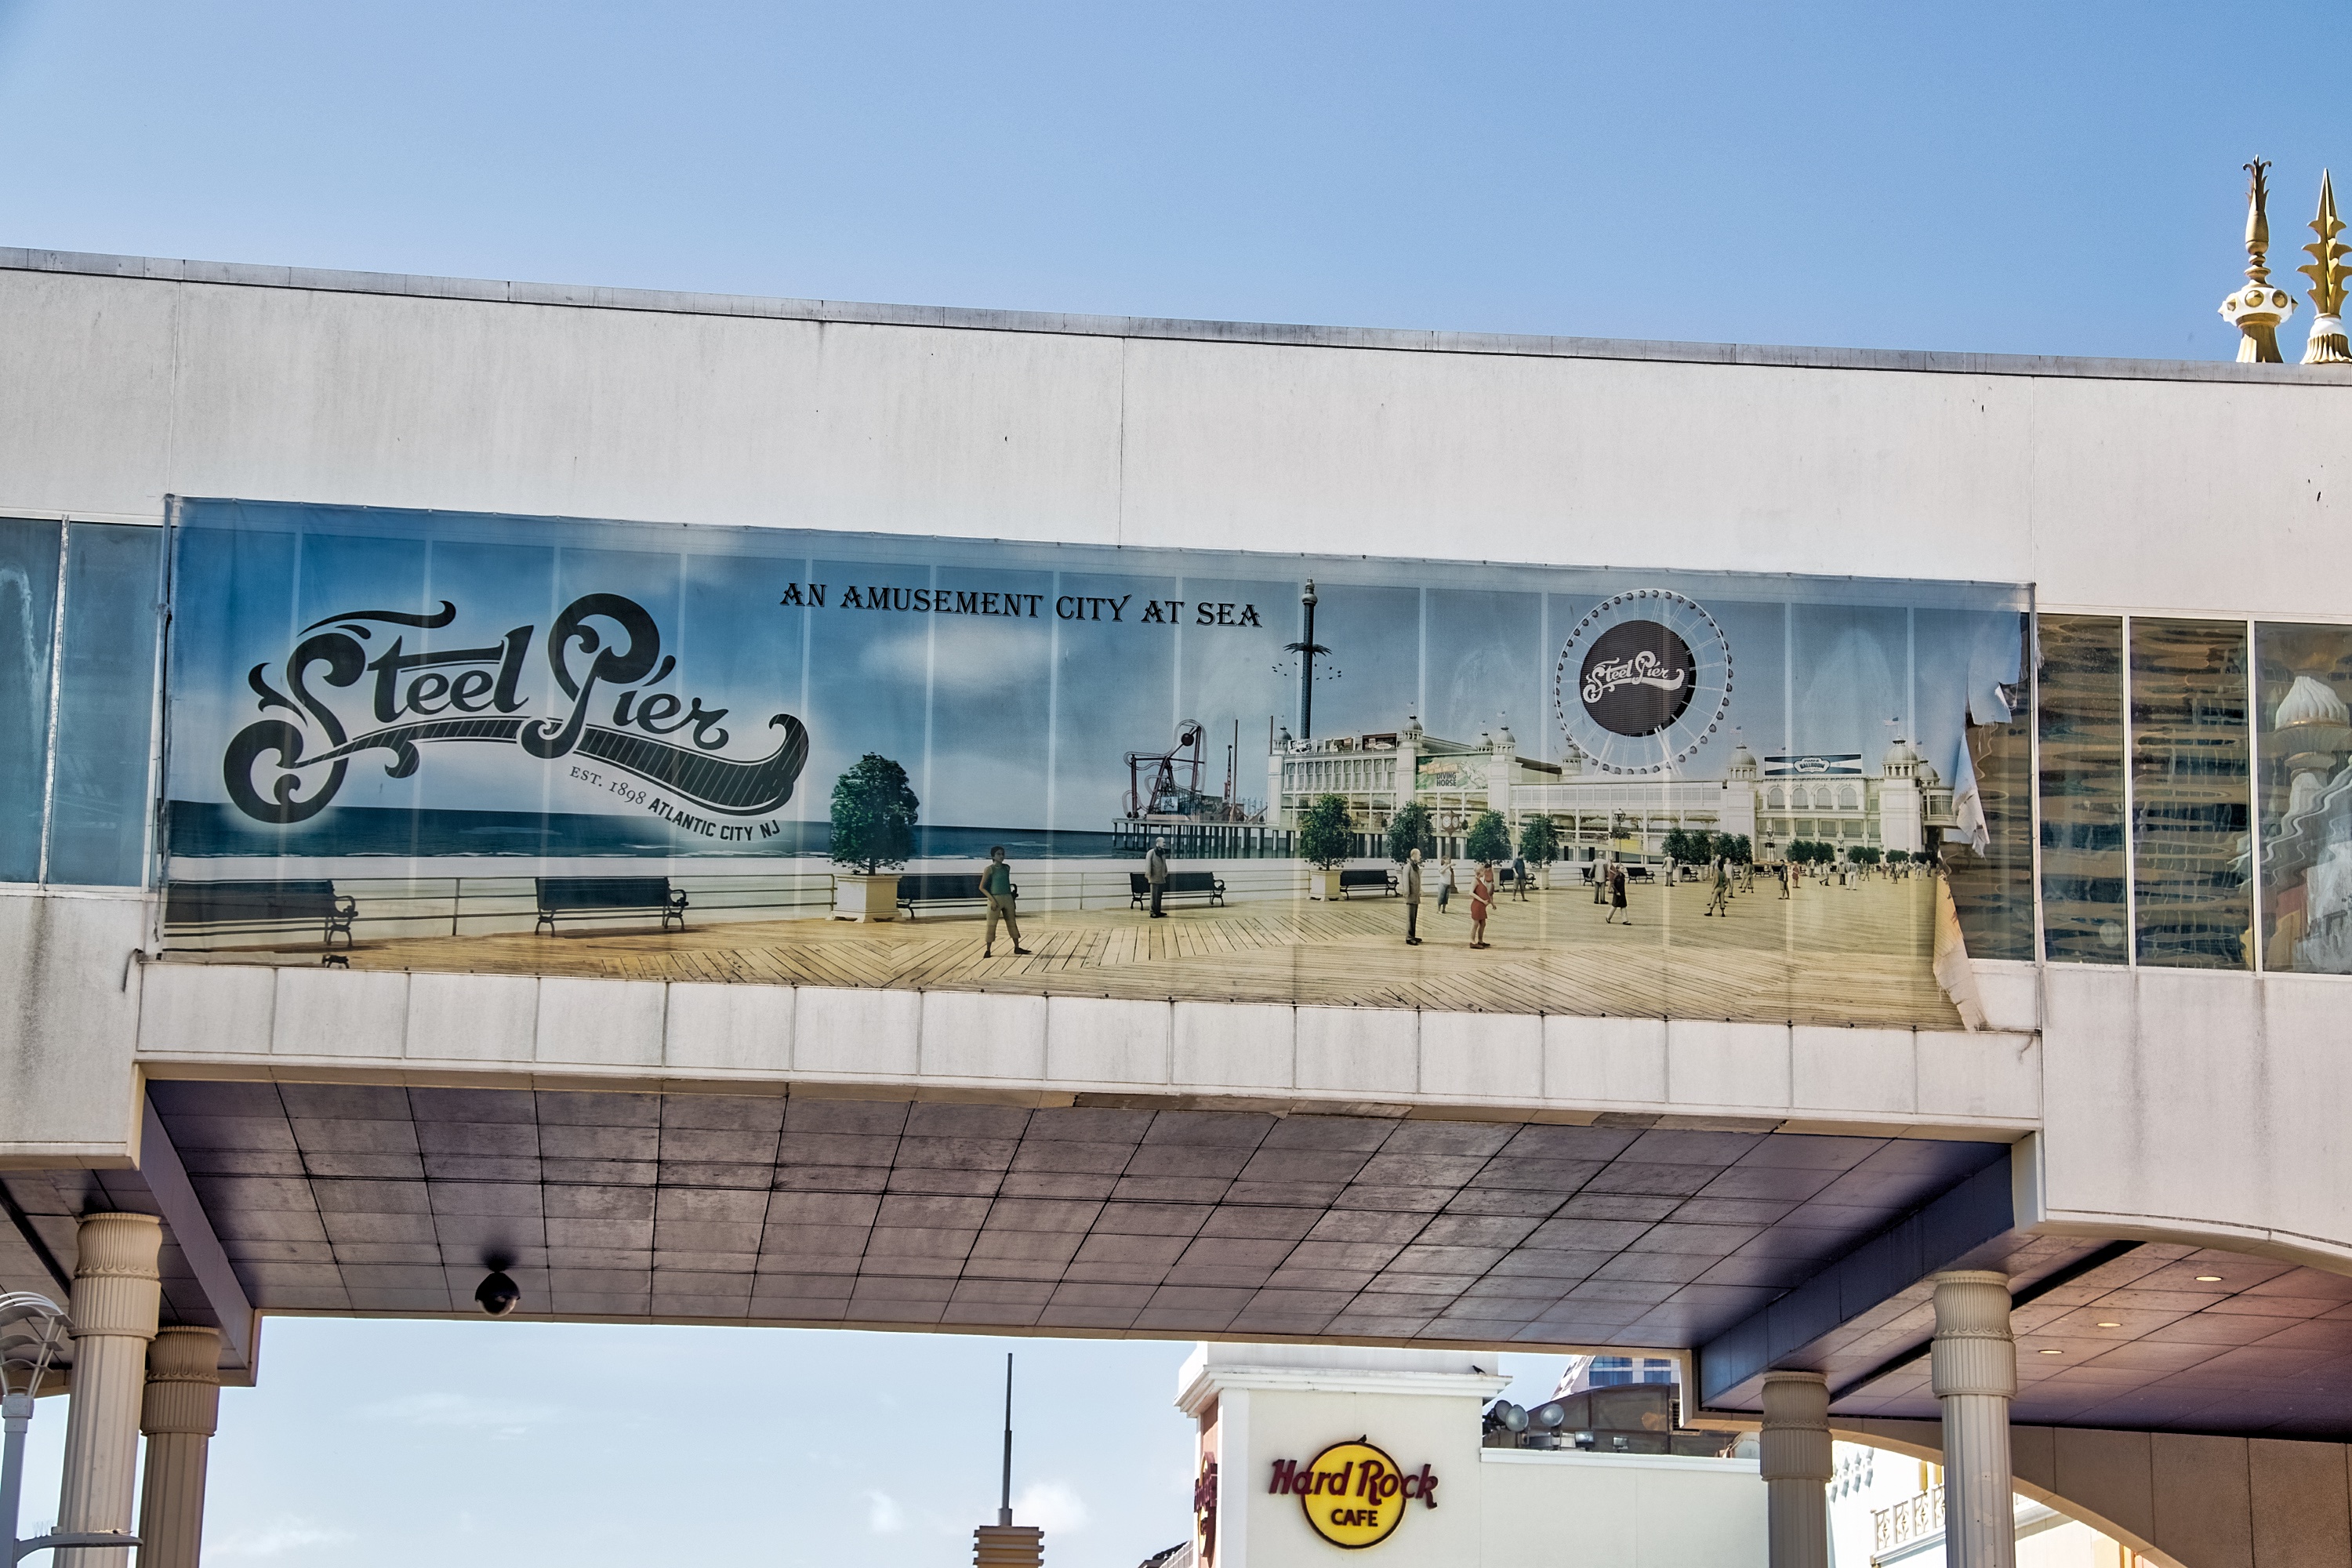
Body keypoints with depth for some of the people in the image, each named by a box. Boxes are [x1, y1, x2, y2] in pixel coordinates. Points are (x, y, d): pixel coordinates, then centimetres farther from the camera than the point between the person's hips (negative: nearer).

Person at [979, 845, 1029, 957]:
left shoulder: (1007, 868, 9)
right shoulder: (989, 869, -8)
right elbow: (982, 887, -9)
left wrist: (1012, 897, 17)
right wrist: (992, 900, -16)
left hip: (1008, 898, 6)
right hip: (995, 899, -6)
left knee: (1012, 923, 9)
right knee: (992, 924, -2)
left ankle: (1017, 948, 17)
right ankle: (987, 950, 6)